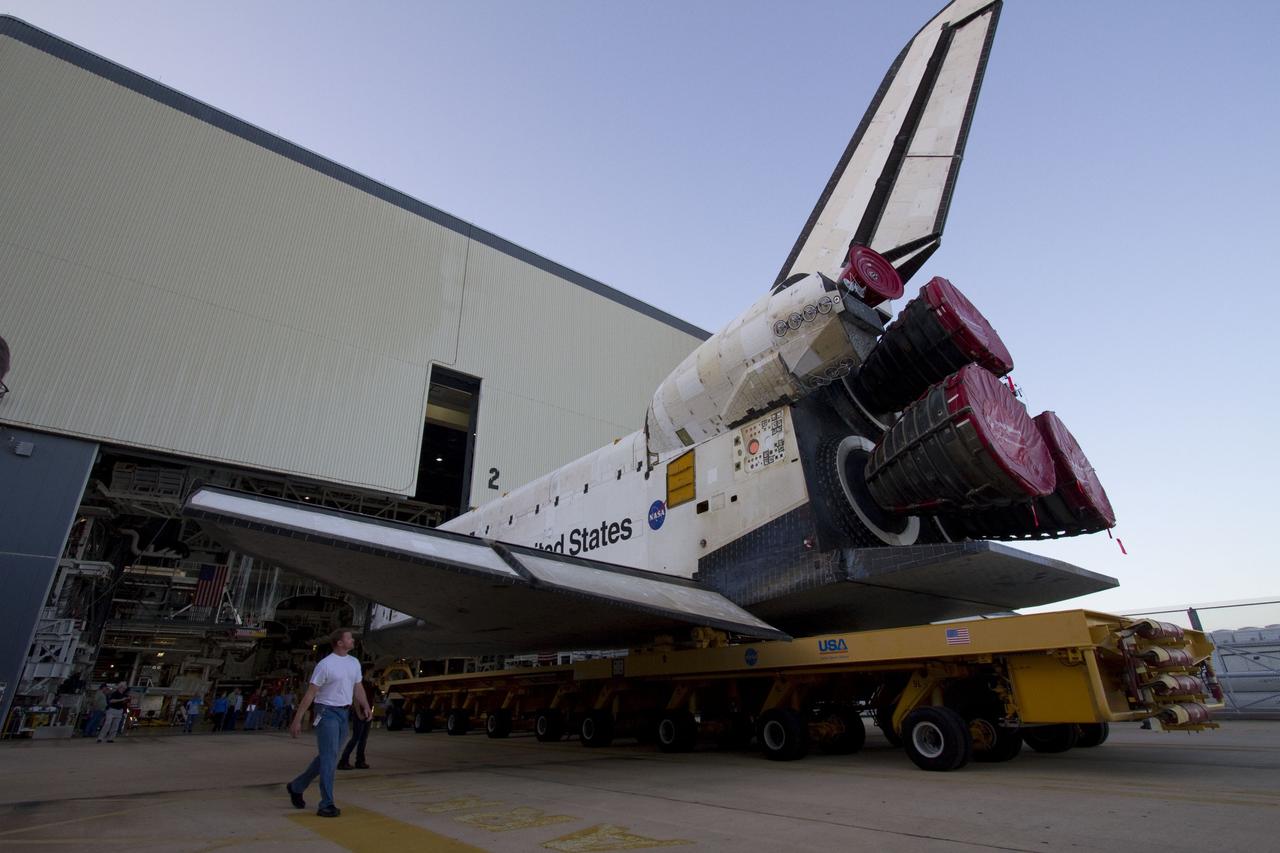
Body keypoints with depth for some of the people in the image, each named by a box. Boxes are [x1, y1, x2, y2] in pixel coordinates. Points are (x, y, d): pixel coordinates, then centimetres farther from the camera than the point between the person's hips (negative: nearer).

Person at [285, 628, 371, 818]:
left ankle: (296, 787, 36)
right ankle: (327, 805, 1)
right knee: (329, 759, -6)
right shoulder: (325, 665, -14)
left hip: (343, 713, 8)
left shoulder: (354, 663, 8)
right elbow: (310, 693, -13)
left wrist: (366, 706, 1)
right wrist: (297, 720, -14)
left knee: (326, 758, 17)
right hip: (327, 713, -7)